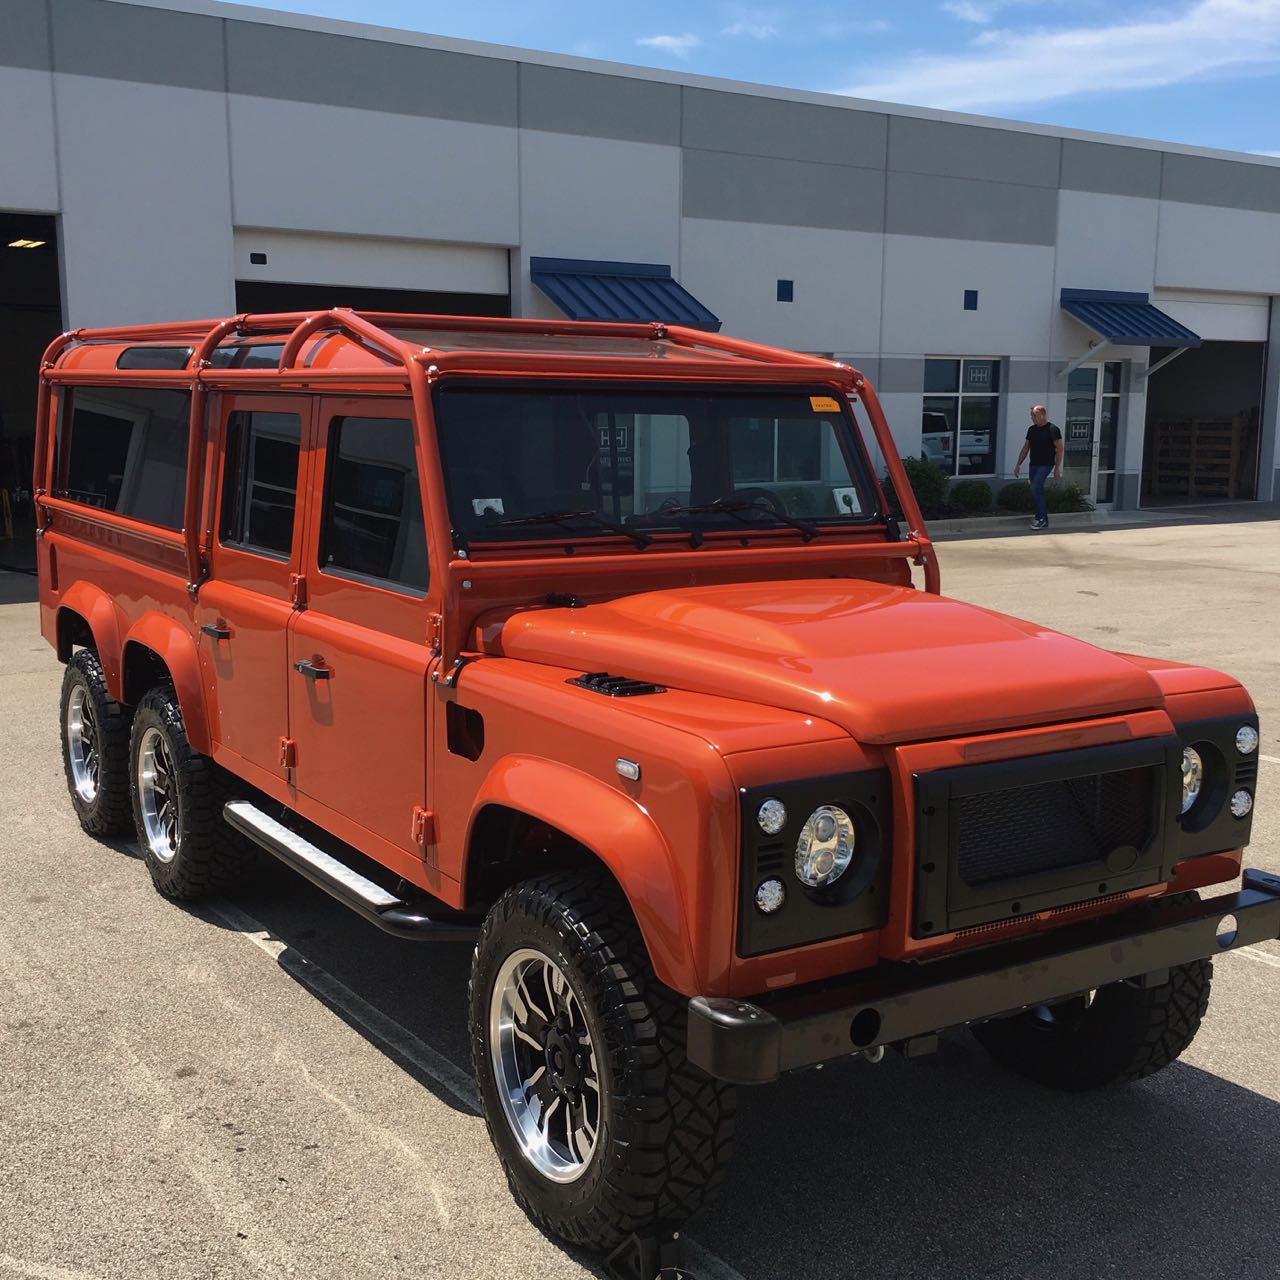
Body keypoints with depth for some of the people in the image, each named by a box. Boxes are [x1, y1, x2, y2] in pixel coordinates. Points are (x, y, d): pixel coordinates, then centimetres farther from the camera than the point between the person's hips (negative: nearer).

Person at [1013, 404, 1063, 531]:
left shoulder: (1052, 430, -9)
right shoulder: (1031, 430, 11)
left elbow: (1059, 449, -9)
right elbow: (1025, 448, 17)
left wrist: (1057, 468, -12)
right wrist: (1018, 464, 11)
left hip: (1045, 465, -7)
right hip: (1033, 465, 7)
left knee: (1035, 489, -19)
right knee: (1038, 492, 9)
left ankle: (1041, 518, -13)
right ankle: (1043, 520, 16)